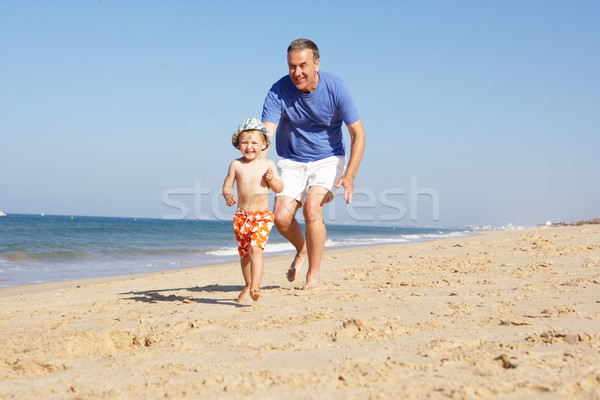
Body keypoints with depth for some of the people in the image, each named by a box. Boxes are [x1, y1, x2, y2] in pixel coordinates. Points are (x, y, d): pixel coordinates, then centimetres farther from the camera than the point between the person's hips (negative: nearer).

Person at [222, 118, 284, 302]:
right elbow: (227, 186, 5)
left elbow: (279, 189, 5)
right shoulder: (236, 165, 1)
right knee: (244, 253, 13)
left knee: (255, 248, -21)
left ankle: (255, 287, -27)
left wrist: (272, 179, -16)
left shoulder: (268, 164, -1)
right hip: (242, 216, 3)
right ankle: (248, 285, 34)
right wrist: (228, 196, -17)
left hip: (262, 216, -2)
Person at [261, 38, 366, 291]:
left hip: (328, 159, -2)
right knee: (281, 218, -13)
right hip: (292, 161, 2)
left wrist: (349, 175, -24)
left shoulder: (335, 88, -17)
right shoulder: (279, 91, -16)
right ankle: (302, 249, 22)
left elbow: (358, 135, -13)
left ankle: (314, 275, -10)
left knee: (312, 207, -25)